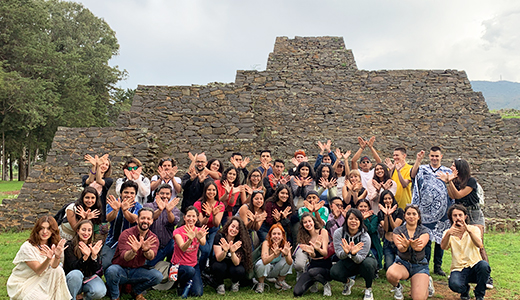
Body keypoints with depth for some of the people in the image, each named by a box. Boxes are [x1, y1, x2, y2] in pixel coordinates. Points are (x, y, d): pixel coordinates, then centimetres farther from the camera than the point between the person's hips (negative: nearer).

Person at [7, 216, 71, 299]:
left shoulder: (51, 246, -1)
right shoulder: (27, 247, -19)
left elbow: (53, 266, -17)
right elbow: (38, 270, -23)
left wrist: (57, 256, -39)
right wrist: (48, 259, -43)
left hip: (38, 280, 6)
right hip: (20, 284, -6)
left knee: (58, 270, -21)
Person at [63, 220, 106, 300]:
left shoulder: (95, 246, -1)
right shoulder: (69, 245, -7)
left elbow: (96, 269, -8)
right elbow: (73, 267, -17)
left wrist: (94, 256, -25)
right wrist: (85, 257, -33)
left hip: (89, 278, 2)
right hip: (73, 279, -1)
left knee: (100, 292, -28)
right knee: (76, 274, -36)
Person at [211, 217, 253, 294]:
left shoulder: (239, 241, -17)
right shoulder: (219, 237, -19)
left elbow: (236, 263, -25)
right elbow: (218, 258, -26)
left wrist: (232, 252, -45)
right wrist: (225, 251, -47)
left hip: (233, 266, 1)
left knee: (239, 271, -32)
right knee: (218, 266, -35)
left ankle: (235, 282, 6)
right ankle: (220, 285, -2)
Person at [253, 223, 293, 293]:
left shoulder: (285, 244, -18)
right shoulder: (266, 243, -27)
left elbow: (290, 263, -28)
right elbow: (264, 261, -41)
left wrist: (286, 254, -49)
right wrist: (274, 254, -59)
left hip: (276, 271, 3)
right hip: (265, 269, -3)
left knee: (288, 260, -22)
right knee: (261, 263, -34)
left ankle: (280, 282, 3)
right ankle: (261, 283, -5)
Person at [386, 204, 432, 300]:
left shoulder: (425, 230, -5)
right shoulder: (398, 231, -4)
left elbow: (420, 247, -25)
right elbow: (400, 248, -22)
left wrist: (414, 245, -50)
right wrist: (405, 246, -47)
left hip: (420, 265, 0)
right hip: (402, 263, 0)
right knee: (391, 274, -35)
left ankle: (426, 282, 18)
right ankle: (397, 288, 3)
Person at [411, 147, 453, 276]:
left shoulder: (447, 171, 11)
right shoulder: (422, 169, 7)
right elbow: (413, 175, -16)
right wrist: (418, 160, -25)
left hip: (442, 211, 2)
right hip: (425, 210, -2)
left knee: (440, 238, 7)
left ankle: (438, 266, 18)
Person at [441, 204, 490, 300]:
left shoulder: (474, 229, 1)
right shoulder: (449, 232, 2)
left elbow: (479, 245, -21)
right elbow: (443, 246, -20)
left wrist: (469, 230, -40)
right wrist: (448, 233, -41)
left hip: (474, 266, 1)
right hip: (458, 269, -1)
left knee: (484, 265, -34)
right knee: (454, 285, -32)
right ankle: (465, 290, 8)